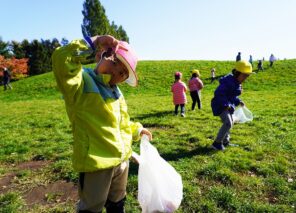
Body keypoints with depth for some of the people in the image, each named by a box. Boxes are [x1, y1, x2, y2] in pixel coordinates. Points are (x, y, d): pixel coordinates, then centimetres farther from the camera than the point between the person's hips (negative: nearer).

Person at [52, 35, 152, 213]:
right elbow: (61, 59, -35)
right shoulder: (83, 81, -14)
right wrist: (93, 44, -30)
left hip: (122, 160, 8)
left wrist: (136, 129, 16)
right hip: (96, 163, -8)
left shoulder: (115, 90, 11)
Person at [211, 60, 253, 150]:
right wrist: (226, 104, -31)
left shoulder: (237, 83, 7)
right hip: (220, 105, -11)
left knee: (231, 122, 20)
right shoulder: (228, 82, -24)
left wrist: (238, 101, 4)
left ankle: (225, 141, 35)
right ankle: (217, 143, -8)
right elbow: (218, 94, -29)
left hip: (228, 105, 11)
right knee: (228, 123, -19)